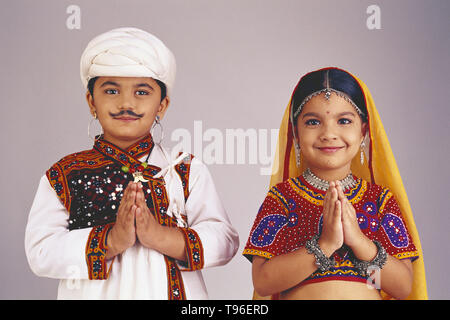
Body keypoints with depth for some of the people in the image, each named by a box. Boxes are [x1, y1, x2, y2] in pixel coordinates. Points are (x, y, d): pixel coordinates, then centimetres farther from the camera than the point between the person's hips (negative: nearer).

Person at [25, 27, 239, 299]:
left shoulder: (188, 171, -4)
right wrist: (111, 239, -25)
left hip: (171, 291, 1)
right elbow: (40, 251, -14)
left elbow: (225, 241, -12)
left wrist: (160, 236, -26)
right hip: (94, 293, 0)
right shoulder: (64, 175, -5)